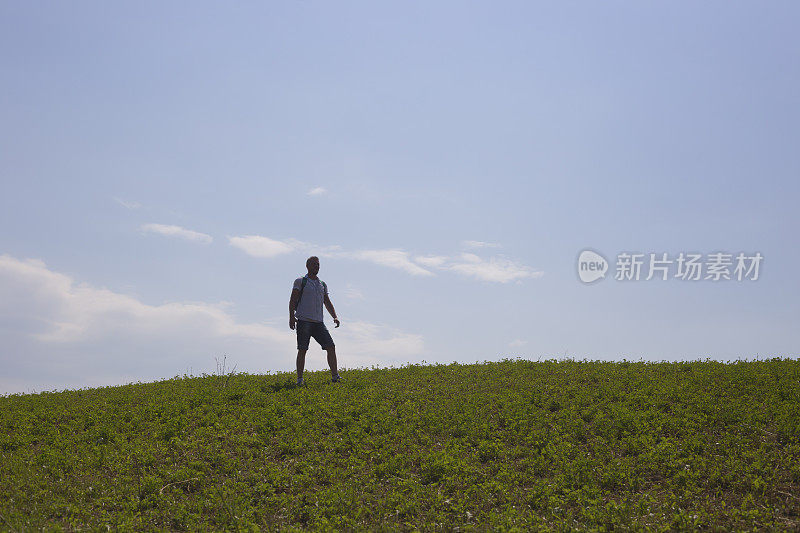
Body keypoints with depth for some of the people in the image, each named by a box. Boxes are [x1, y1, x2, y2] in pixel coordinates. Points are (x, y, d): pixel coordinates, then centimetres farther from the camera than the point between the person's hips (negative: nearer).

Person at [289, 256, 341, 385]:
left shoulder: (322, 284, 20)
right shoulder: (300, 281, 6)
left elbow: (328, 303, 21)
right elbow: (293, 300, 0)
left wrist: (334, 317, 6)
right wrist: (291, 316, -12)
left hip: (318, 322, 5)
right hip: (303, 321, -4)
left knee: (331, 347, -4)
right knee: (302, 350, -5)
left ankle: (335, 376, 2)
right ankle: (299, 379, 2)